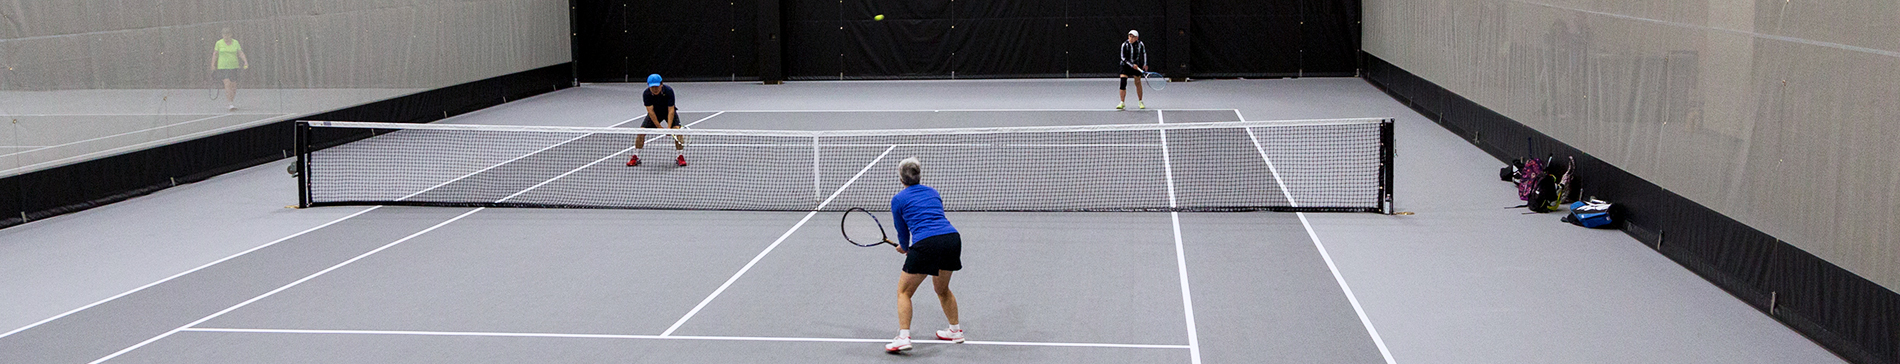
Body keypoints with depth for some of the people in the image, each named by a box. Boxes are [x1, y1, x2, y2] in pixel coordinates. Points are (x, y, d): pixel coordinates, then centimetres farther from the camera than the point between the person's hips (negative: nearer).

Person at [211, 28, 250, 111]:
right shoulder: (219, 43, 2)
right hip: (223, 66, -3)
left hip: (234, 66, 3)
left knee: (233, 85, 4)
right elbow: (215, 54, 7)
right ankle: (230, 104, -18)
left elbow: (240, 53, 4)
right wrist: (213, 65, 5)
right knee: (227, 84, -15)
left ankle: (232, 103, 18)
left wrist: (245, 61, -9)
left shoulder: (235, 42, 6)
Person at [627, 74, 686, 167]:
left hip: (668, 112, -1)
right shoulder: (646, 94, -26)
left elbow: (671, 110, -29)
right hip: (655, 113, 1)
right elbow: (650, 111, -26)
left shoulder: (668, 91, -30)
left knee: (677, 130, -24)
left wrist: (669, 127, -38)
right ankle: (635, 157, 4)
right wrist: (659, 127, -32)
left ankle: (681, 157, -14)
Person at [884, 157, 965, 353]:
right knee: (942, 289, 29)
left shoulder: (898, 199, 9)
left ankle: (903, 337, -4)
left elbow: (903, 231, 16)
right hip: (952, 238, 6)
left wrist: (905, 248, 39)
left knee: (904, 291, 9)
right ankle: (955, 331, 37)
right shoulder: (933, 192, 24)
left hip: (927, 244, -6)